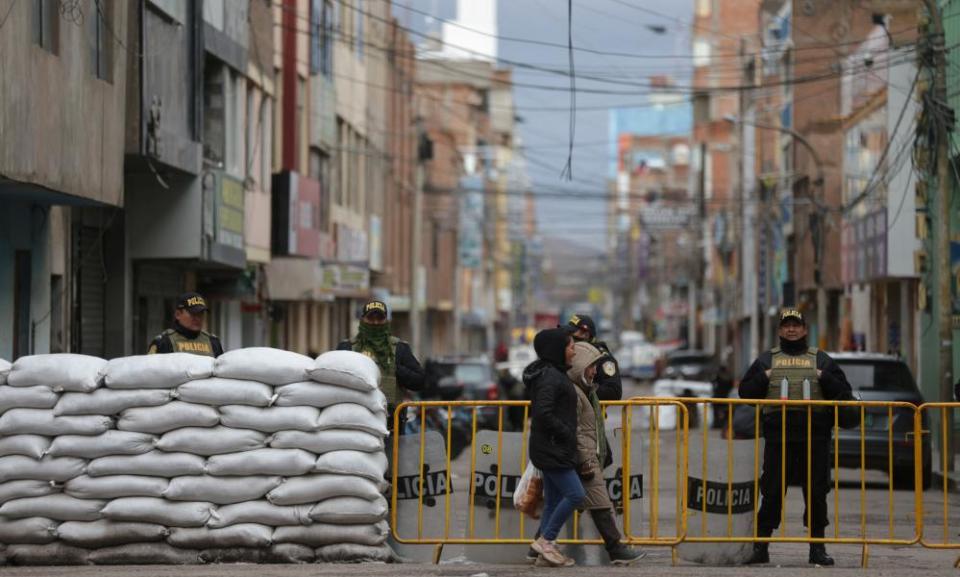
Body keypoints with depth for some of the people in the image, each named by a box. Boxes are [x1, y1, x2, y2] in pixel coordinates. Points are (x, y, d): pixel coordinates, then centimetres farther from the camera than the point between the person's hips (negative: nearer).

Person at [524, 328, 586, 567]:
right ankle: (545, 541, -3)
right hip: (552, 448, -10)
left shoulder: (554, 374, 14)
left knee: (553, 500, 10)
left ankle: (546, 552, 13)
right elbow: (543, 413, -25)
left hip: (555, 448, 10)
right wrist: (567, 433, -16)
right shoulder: (550, 377, -17)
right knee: (574, 494, -10)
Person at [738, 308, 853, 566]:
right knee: (772, 493, 0)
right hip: (777, 436, 0)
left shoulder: (821, 360, 14)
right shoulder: (766, 360, 15)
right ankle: (761, 547, 5)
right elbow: (745, 392, 12)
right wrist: (763, 378, -3)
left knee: (816, 493, 1)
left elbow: (844, 393, 9)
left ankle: (817, 548, 8)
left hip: (815, 437, 0)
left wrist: (825, 378, -6)